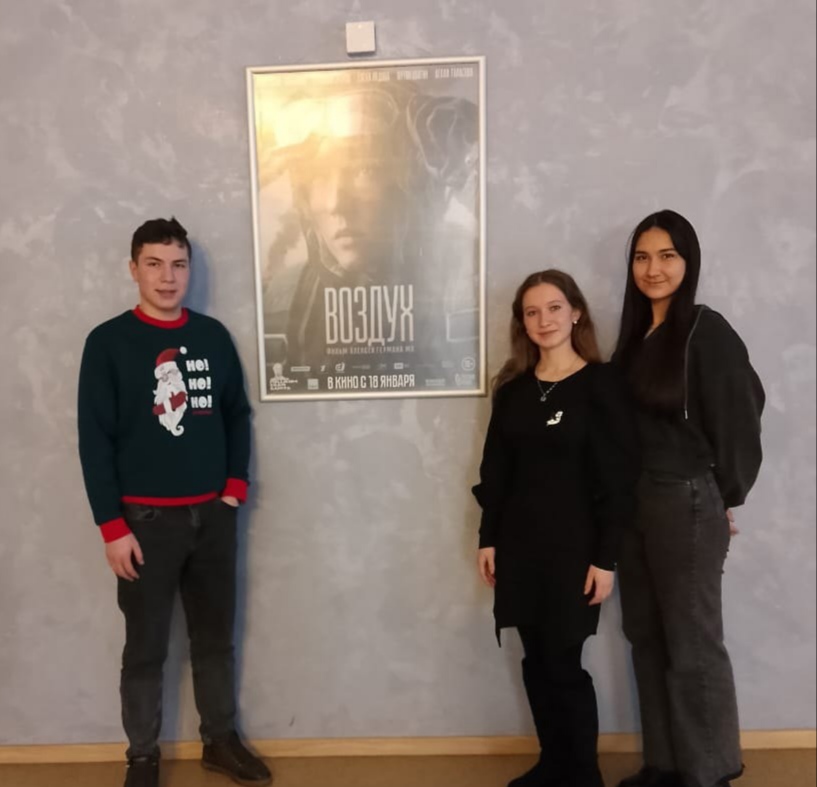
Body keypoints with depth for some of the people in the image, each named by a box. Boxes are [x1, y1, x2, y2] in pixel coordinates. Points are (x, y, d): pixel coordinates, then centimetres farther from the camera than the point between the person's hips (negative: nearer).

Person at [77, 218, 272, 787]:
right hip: (145, 519, -3)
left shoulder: (213, 336, 4)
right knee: (145, 649, 10)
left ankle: (221, 740, 33)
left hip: (213, 515, 3)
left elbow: (237, 415, 10)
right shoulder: (109, 342, -6)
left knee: (216, 639, 15)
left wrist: (236, 486, 0)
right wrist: (113, 527, -11)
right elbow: (94, 440, -8)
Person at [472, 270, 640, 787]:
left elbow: (619, 478, -10)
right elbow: (496, 471, 9)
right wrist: (488, 539, 7)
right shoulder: (514, 387, 7)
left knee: (563, 662, 3)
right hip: (519, 544, 5)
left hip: (574, 547, -5)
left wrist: (606, 557, -12)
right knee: (536, 661, 14)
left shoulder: (602, 384, -8)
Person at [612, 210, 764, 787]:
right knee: (647, 638, 15)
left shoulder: (707, 331, -11)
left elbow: (738, 421, -9)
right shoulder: (636, 333, 9)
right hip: (635, 502, 8)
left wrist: (724, 500, -1)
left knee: (692, 645, 5)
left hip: (688, 503, -7)